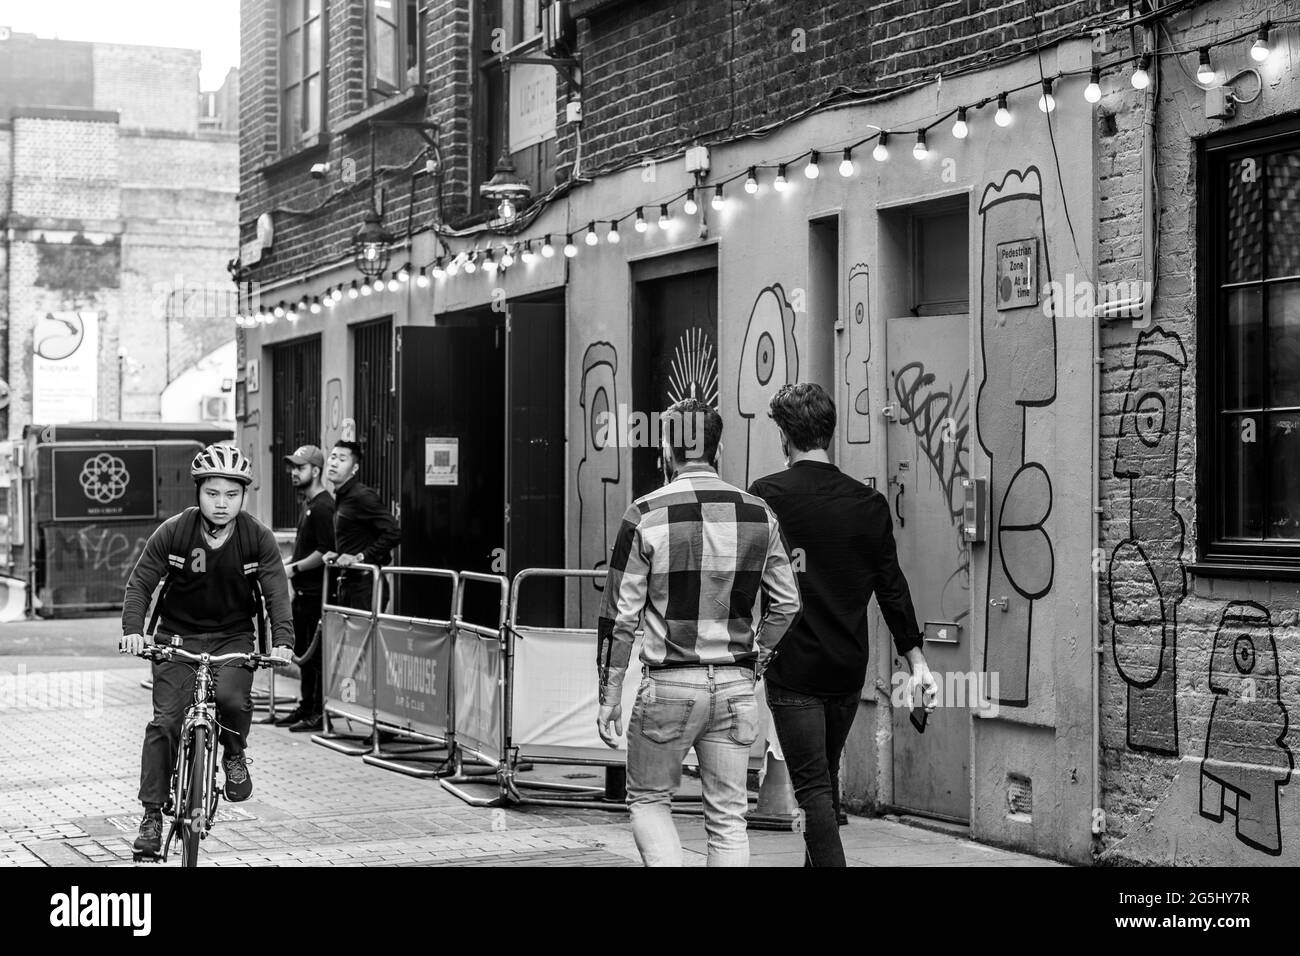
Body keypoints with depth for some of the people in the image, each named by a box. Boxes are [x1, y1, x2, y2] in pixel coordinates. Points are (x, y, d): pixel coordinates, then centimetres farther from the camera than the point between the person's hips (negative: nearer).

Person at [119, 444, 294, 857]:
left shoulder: (258, 538, -9)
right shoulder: (172, 532, -11)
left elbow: (276, 592, -13)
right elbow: (140, 584, -8)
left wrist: (282, 641, -29)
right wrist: (133, 630, -25)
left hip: (233, 637, 0)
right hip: (177, 635, 0)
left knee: (232, 697, -28)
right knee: (165, 722, -11)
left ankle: (234, 753, 4)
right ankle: (152, 814, -1)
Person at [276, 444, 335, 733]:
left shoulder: (322, 506, -15)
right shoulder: (307, 504, 16)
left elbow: (325, 552, -21)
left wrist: (295, 568, -16)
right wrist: (287, 563, 12)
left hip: (317, 592, -10)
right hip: (303, 591, 10)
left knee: (316, 654, -6)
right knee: (302, 651, 15)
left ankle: (320, 714, -2)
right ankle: (306, 707, 23)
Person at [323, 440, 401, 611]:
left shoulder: (362, 496, -13)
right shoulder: (340, 497, 16)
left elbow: (393, 532, -21)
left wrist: (360, 557, -20)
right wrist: (338, 556, 11)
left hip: (364, 583, -9)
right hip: (347, 582, 9)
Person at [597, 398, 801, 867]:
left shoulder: (646, 515, -7)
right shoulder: (758, 514, 3)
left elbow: (620, 614, -6)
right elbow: (786, 603, 8)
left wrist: (609, 696, 0)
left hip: (669, 683, -3)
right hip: (735, 686, 3)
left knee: (647, 798, 15)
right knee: (728, 817, 9)